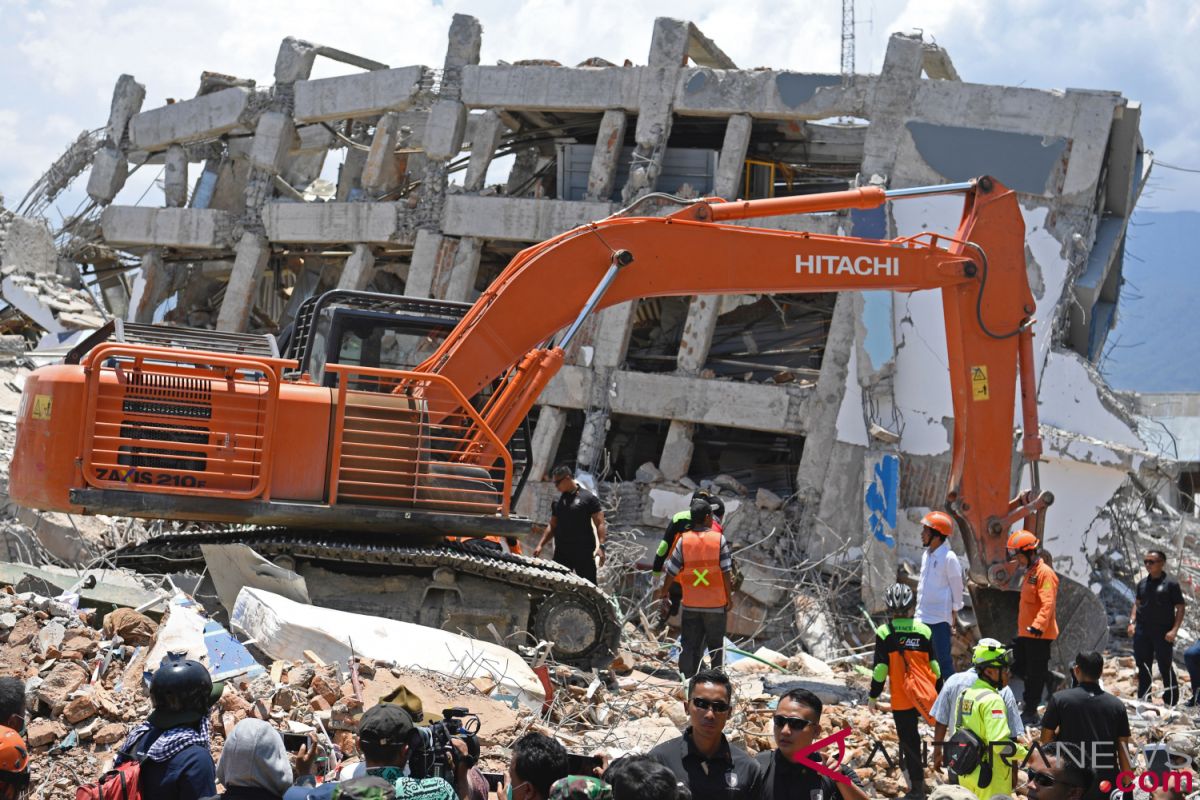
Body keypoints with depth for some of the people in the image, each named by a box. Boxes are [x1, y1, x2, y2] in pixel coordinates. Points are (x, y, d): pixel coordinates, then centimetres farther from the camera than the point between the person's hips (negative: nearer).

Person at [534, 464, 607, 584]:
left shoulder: (588, 498, -2)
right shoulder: (557, 502, 15)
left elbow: (600, 523, -6)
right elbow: (552, 526, 20)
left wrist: (601, 546, -17)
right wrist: (540, 545, 10)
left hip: (583, 552, -6)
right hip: (561, 552, 6)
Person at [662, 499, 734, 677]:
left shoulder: (683, 540, -4)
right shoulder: (719, 539, -8)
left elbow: (672, 570, 0)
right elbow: (726, 572, -9)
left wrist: (664, 590, 15)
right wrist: (729, 597, 1)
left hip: (690, 604, 1)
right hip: (716, 603, -1)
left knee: (688, 645, 9)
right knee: (716, 644, 12)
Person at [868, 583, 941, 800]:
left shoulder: (884, 633, -8)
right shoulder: (924, 631, 1)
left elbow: (880, 668, -7)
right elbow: (934, 665, 6)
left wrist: (874, 696, 3)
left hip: (901, 699, -2)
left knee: (908, 740, 3)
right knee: (910, 737, 19)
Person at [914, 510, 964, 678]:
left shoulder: (949, 558, -12)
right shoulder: (926, 555, 11)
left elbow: (956, 587, -8)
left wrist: (955, 613, -7)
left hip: (940, 619, -8)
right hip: (922, 617, 8)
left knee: (943, 659, -5)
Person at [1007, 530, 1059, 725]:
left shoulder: (1045, 573, -15)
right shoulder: (1030, 572, 17)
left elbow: (1048, 604, -24)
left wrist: (1038, 625, -33)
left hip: (1039, 635, -10)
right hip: (1025, 632, 10)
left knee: (1035, 674, -2)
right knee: (1019, 668, 13)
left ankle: (1030, 713, 4)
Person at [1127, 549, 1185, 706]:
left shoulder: (1171, 583, -5)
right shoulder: (1142, 583, 11)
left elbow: (1180, 608, -5)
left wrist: (1174, 630, -14)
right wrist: (1132, 622, 7)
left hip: (1163, 633, -5)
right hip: (1142, 631, 5)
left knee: (1166, 668, -1)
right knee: (1143, 668, 11)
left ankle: (1171, 702, 7)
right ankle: (1142, 700, 21)